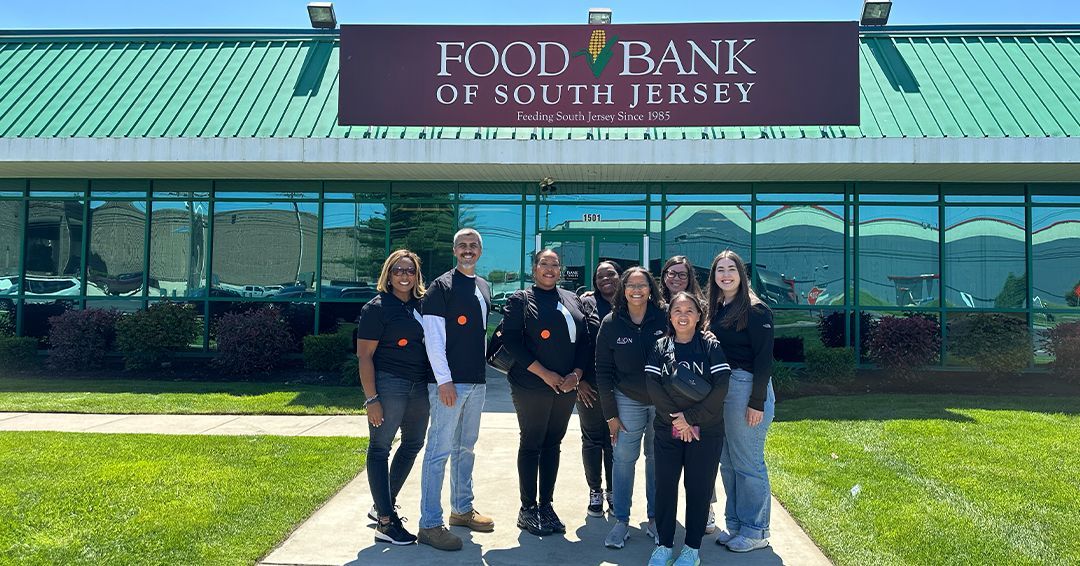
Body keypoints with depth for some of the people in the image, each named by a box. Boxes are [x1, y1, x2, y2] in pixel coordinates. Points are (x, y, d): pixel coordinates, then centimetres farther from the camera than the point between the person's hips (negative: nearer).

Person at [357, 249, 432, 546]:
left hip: (419, 386, 8)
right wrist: (372, 399, -16)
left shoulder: (421, 305, 9)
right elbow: (364, 355, -10)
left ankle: (383, 505, 33)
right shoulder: (377, 307, -7)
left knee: (413, 444, 16)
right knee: (380, 448, 0)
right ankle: (385, 523, 6)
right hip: (388, 384, -7)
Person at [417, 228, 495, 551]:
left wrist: (482, 367, 17)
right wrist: (444, 380, -18)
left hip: (477, 381, 8)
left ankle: (462, 509, 28)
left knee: (466, 448, 16)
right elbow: (433, 337, -13)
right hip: (449, 382, -8)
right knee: (440, 450, -5)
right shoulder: (442, 286, -7)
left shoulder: (484, 287, 15)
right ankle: (430, 525, 1)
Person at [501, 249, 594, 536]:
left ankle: (546, 505, 21)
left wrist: (576, 373, -5)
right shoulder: (521, 300, -2)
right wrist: (544, 373, -15)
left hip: (566, 386, 5)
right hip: (532, 386, -5)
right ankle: (527, 509, 12)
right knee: (531, 444, 2)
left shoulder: (572, 300, 13)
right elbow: (511, 340, -11)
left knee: (553, 444, 11)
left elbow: (584, 339, 11)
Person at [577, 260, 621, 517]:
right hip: (591, 385, -1)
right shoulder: (586, 303, 0)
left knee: (615, 439, 9)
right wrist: (579, 379, -8)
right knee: (592, 438, 8)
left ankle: (612, 491, 23)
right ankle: (595, 491, 21)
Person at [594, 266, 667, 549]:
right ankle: (621, 521, 12)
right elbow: (603, 370, 0)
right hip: (627, 401, 0)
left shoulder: (664, 319, -5)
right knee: (623, 459, -1)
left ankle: (655, 518, 23)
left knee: (657, 459, 9)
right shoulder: (611, 324, -3)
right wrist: (610, 413, -3)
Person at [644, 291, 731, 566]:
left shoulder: (711, 347, -2)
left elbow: (720, 388, -10)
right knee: (665, 486, 4)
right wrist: (676, 419, -13)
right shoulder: (660, 347, 4)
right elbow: (653, 386, -5)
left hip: (705, 432, -1)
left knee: (699, 488, 4)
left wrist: (691, 417, -14)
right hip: (667, 430, 2)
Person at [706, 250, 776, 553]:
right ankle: (735, 524, 25)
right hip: (719, 390, 7)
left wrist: (757, 402, -17)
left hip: (746, 388, -7)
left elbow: (764, 357, -13)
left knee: (748, 463, 0)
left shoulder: (755, 309, -10)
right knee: (727, 462, 13)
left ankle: (755, 532, 13)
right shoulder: (716, 309, 12)